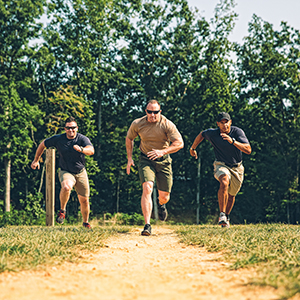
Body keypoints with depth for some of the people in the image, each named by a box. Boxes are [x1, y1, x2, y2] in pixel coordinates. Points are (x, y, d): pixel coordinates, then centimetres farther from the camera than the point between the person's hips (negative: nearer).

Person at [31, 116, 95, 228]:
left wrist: (81, 149, -51)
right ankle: (62, 210, -14)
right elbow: (42, 145, 7)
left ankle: (86, 223, 31)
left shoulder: (83, 139, -12)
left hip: (81, 173, 1)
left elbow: (91, 151, -31)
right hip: (65, 172, -1)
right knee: (66, 187, -36)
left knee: (84, 201, 6)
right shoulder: (58, 139, -9)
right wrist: (36, 160, 11)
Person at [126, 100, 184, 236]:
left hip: (163, 161, 0)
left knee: (164, 196, 4)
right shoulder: (137, 124, -8)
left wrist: (162, 151, -32)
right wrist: (129, 158, 5)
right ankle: (147, 225, -25)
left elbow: (179, 143, -19)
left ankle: (160, 203, 46)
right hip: (146, 160, 0)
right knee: (147, 188, -24)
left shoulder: (167, 125, -14)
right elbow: (129, 138, 12)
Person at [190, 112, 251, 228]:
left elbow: (248, 150, -29)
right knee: (224, 182, -33)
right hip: (221, 165, -1)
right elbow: (201, 134, 10)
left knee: (231, 195, 15)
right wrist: (193, 148, 22)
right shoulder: (212, 133, -14)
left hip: (237, 168, 2)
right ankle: (222, 215, -32)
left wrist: (232, 141, -41)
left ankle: (226, 217, 42)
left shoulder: (237, 132, -19)